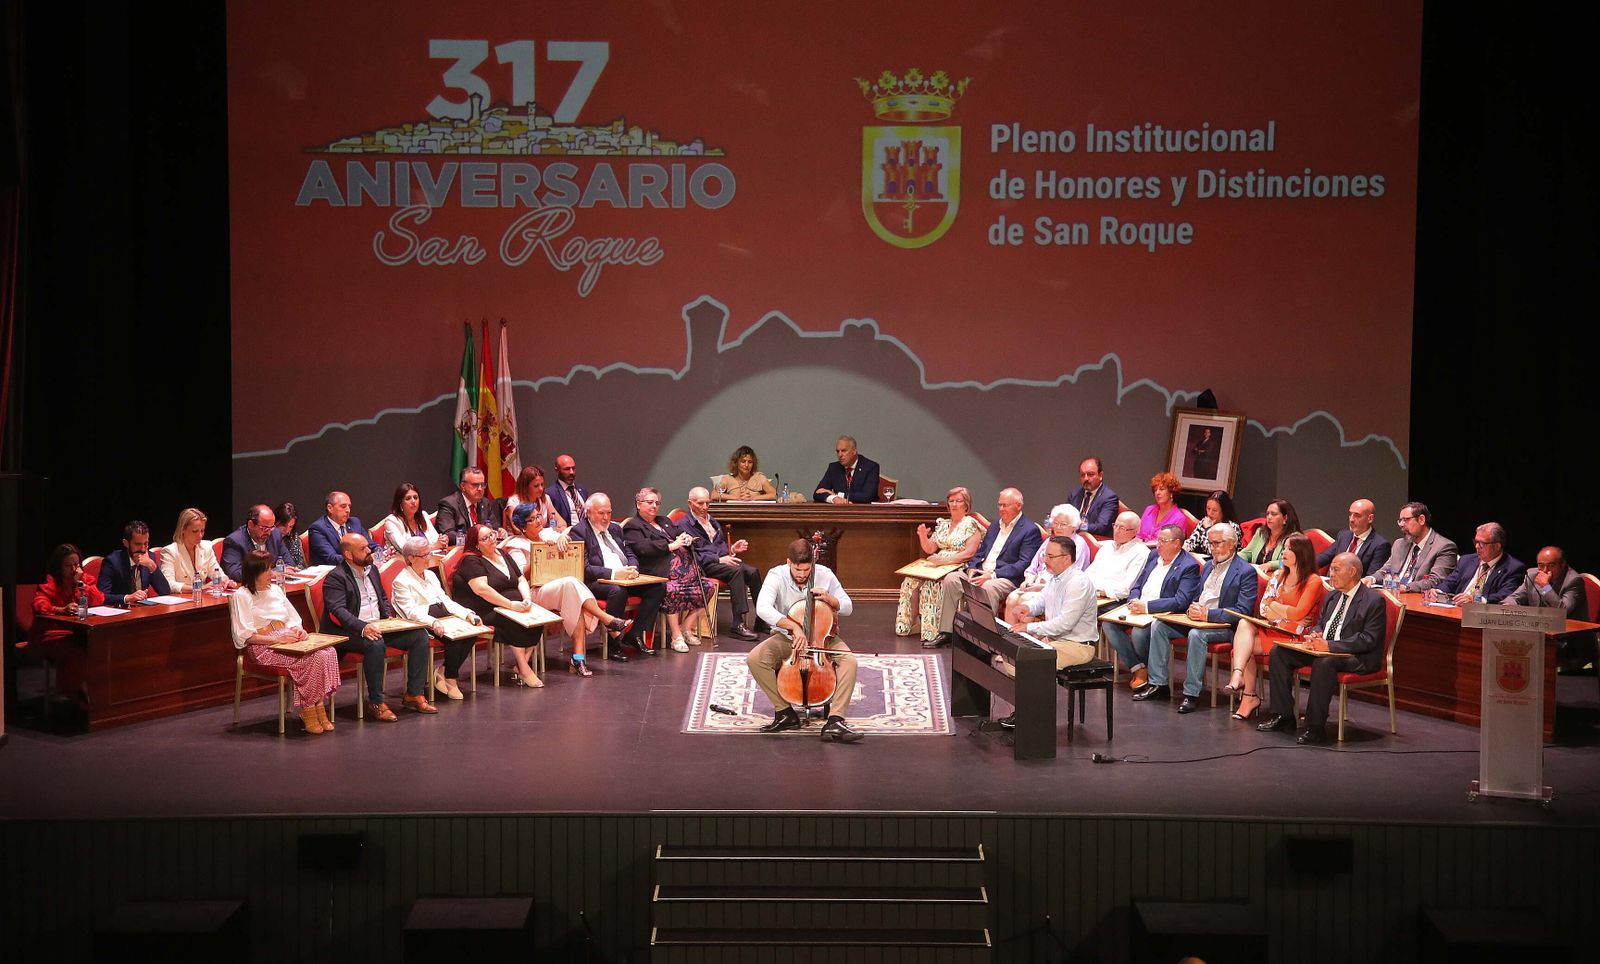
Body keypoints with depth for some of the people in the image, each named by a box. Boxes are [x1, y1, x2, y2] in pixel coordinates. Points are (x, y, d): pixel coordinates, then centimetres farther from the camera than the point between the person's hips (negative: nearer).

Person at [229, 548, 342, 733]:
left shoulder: (275, 590, 20)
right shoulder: (241, 597, -2)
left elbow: (292, 618, 24)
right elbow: (245, 636, -9)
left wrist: (298, 629, 0)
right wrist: (276, 639, -18)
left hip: (287, 639, 7)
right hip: (263, 648, -7)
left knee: (328, 652, -23)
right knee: (311, 658, -30)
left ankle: (319, 707, -21)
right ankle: (307, 711, -19)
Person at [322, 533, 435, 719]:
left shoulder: (372, 569, 15)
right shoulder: (335, 578, -10)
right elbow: (338, 610, -21)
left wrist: (389, 616, 5)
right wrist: (362, 627, -35)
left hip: (378, 627, 8)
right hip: (349, 633, -8)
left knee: (420, 634, -8)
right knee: (375, 643, -38)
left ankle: (414, 694, -4)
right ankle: (377, 703, -26)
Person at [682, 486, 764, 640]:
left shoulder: (713, 521, 27)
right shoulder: (685, 525, -1)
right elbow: (692, 554, -11)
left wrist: (732, 549, 9)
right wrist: (719, 559, -19)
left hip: (721, 559, 7)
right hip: (703, 566, -7)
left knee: (753, 571, -20)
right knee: (737, 570, -33)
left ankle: (762, 622, -18)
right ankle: (737, 625, -37)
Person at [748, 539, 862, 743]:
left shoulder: (824, 575, -11)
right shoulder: (777, 576, -17)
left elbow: (847, 607, -2)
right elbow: (763, 608, -34)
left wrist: (829, 599, -23)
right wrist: (793, 626, -42)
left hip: (822, 636, 1)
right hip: (786, 638, -1)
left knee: (849, 661, -28)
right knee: (754, 659, -26)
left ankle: (835, 721, -27)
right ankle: (785, 712, -13)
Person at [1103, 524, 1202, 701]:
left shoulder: (1189, 566, -10)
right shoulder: (1153, 556, 14)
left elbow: (1181, 602, -20)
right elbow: (1137, 585, 19)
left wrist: (1146, 606, -25)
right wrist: (1134, 601, -6)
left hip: (1164, 614, -8)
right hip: (1139, 609, 8)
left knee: (1139, 632, -33)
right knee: (1109, 623, -13)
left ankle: (1155, 682, -11)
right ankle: (1137, 668, -8)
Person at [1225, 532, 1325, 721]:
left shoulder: (1313, 581, -6)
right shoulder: (1279, 575, 14)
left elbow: (1298, 614, -16)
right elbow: (1263, 608, 5)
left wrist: (1274, 605, -3)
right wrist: (1287, 615, -9)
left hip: (1294, 638, -6)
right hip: (1272, 630, 6)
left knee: (1244, 646, -24)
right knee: (1244, 624, -26)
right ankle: (1238, 676, -34)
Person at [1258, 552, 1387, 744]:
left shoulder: (1373, 600, -10)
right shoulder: (1332, 596, 15)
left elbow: (1368, 640, -18)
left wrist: (1329, 645, -25)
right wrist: (1314, 636, -3)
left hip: (1358, 658, -8)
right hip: (1323, 649, 8)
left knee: (1324, 662, -39)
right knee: (1278, 652, -7)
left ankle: (1315, 727, -31)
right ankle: (1283, 716, -5)